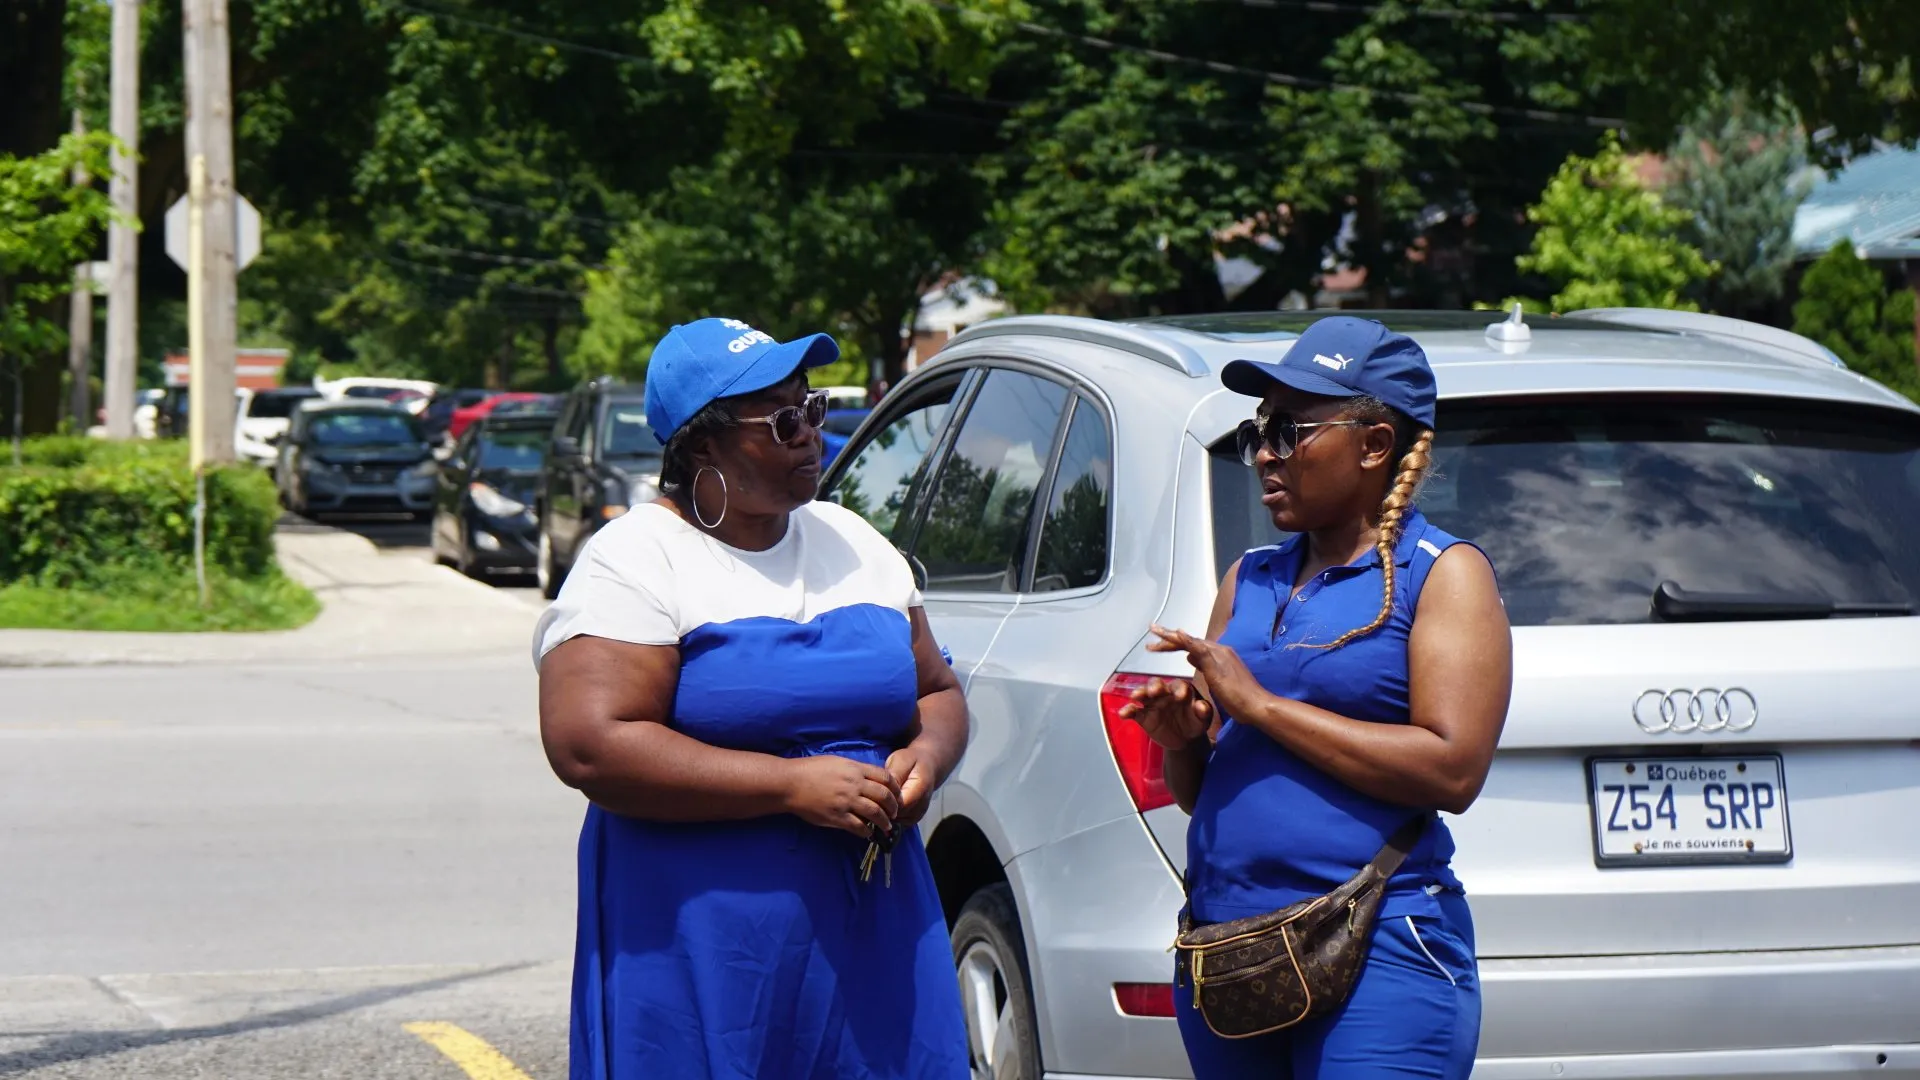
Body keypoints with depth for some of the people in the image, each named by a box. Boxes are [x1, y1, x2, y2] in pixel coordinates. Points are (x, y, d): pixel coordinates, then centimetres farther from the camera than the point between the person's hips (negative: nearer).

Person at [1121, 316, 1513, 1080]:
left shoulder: (1442, 574, -1)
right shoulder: (1249, 580, 17)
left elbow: (1452, 770, -15)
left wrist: (1258, 704, -13)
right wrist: (1181, 739, -3)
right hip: (1222, 952, 6)